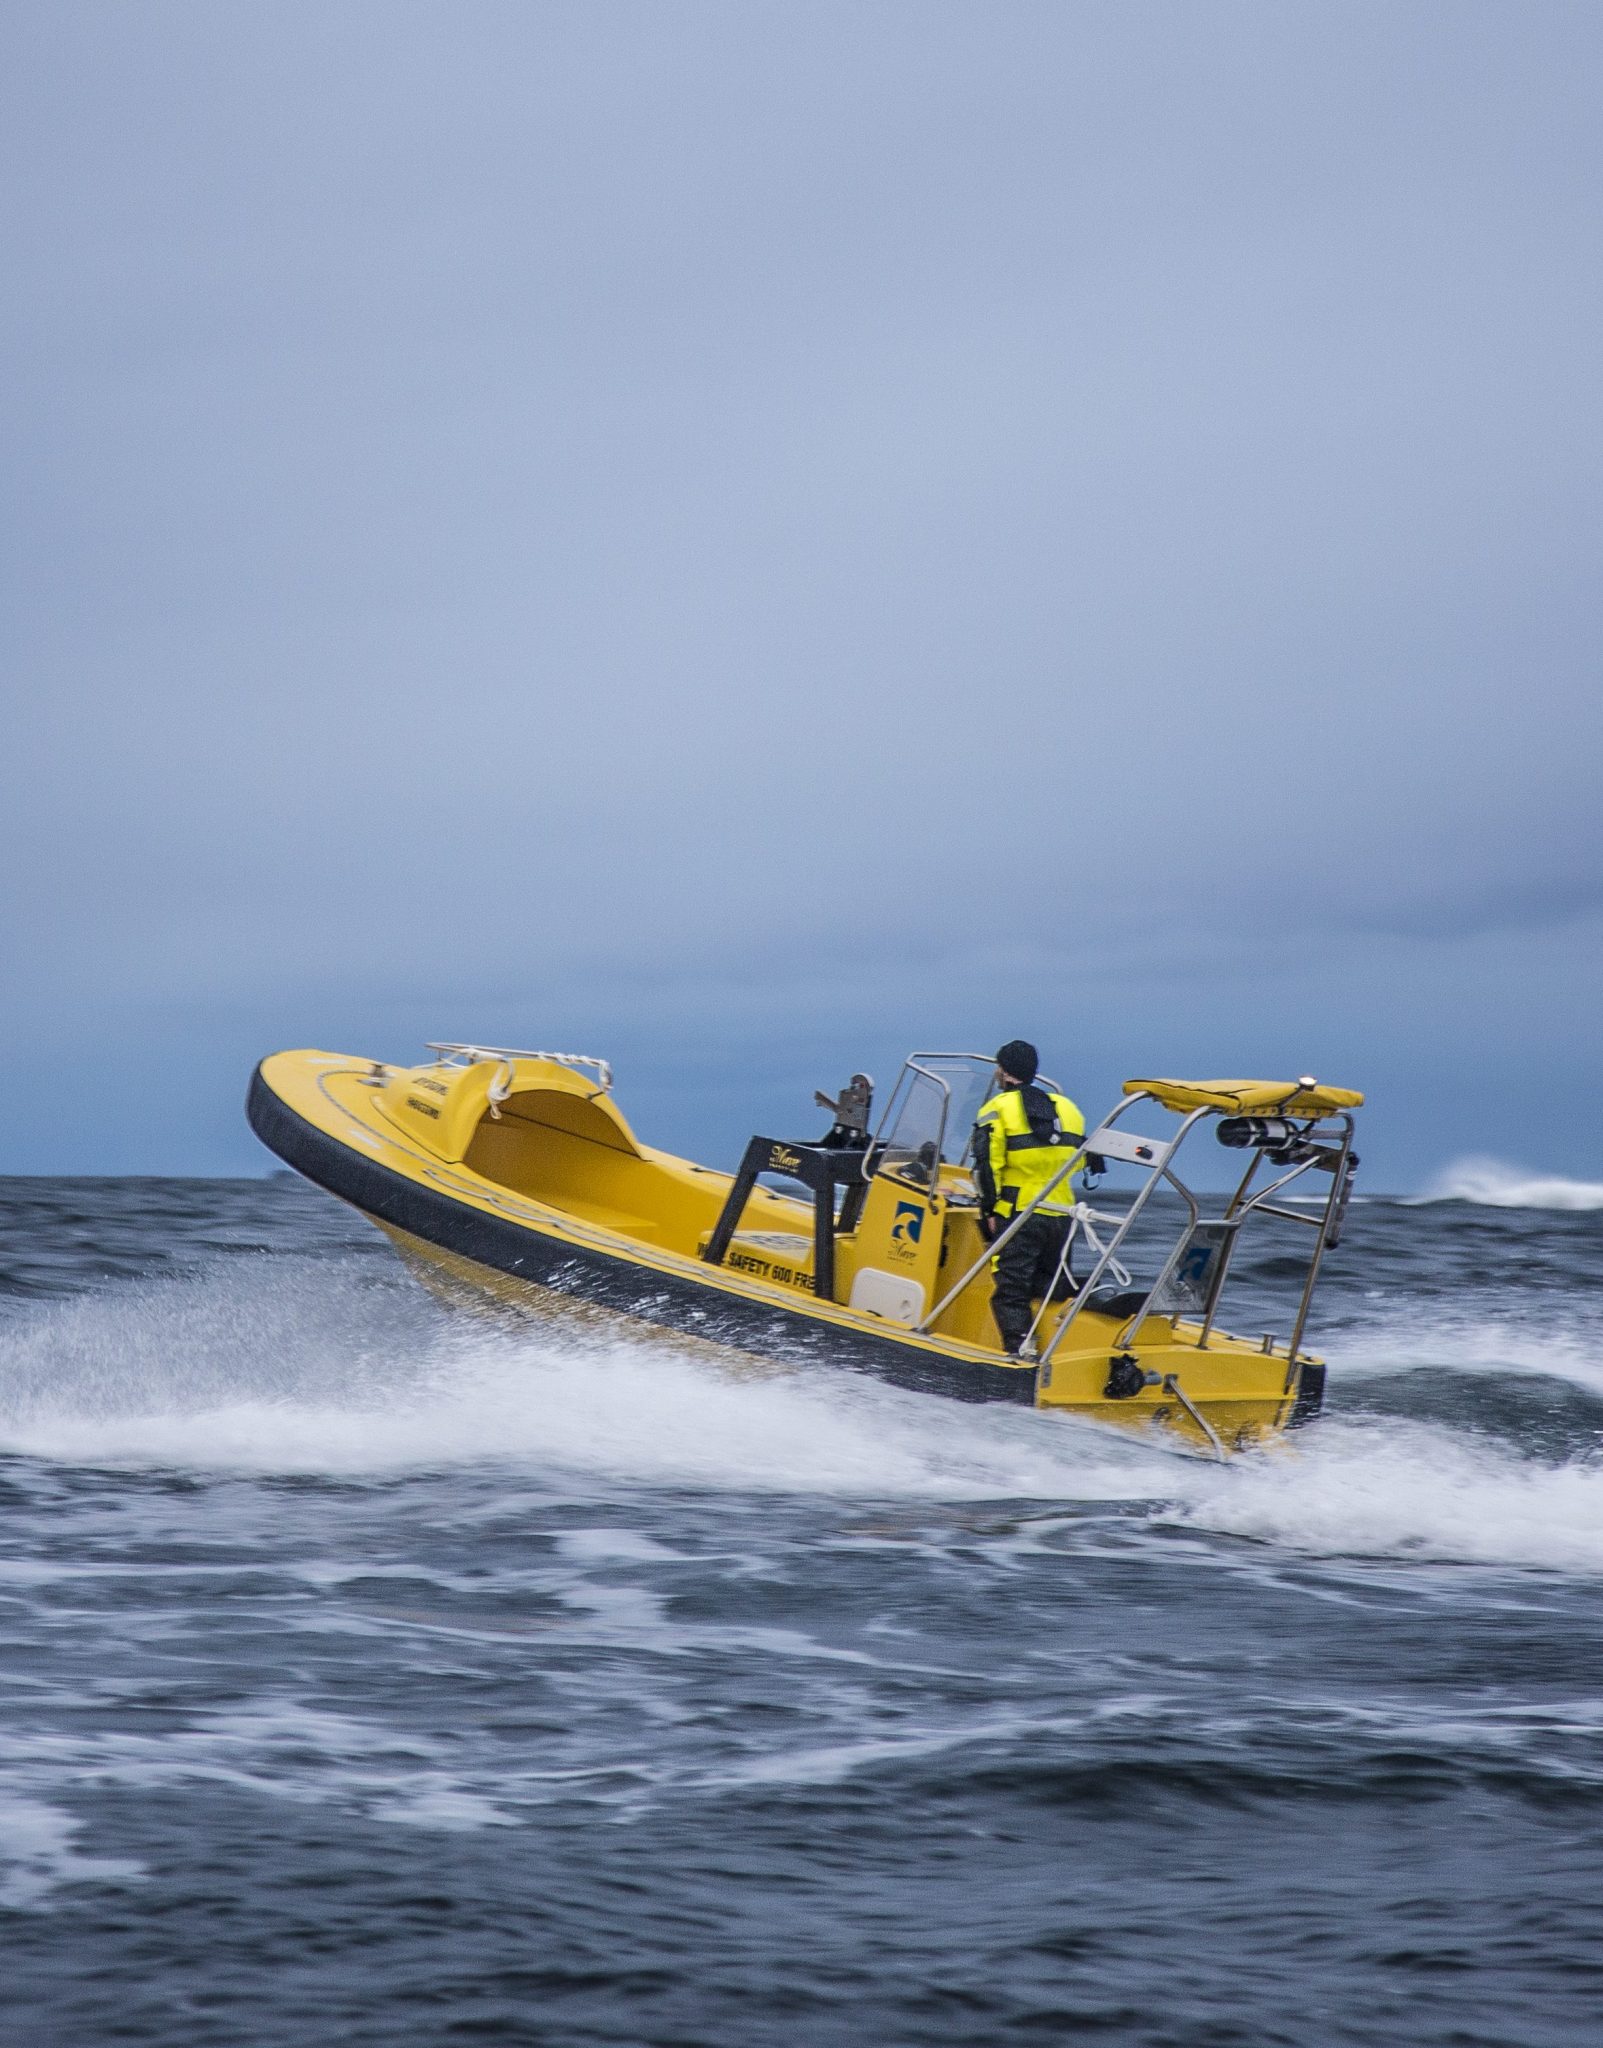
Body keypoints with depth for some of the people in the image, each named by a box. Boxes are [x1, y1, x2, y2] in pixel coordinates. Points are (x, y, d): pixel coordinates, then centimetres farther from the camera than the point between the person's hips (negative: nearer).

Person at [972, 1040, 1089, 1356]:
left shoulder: (997, 1109, -2)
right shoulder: (1067, 1108, 16)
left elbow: (987, 1164, -10)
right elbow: (1079, 1163, 20)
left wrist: (988, 1209, -7)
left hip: (1018, 1213, -5)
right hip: (1062, 1214, 5)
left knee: (1011, 1288, -3)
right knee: (1054, 1286, 13)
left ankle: (1018, 1348, -11)